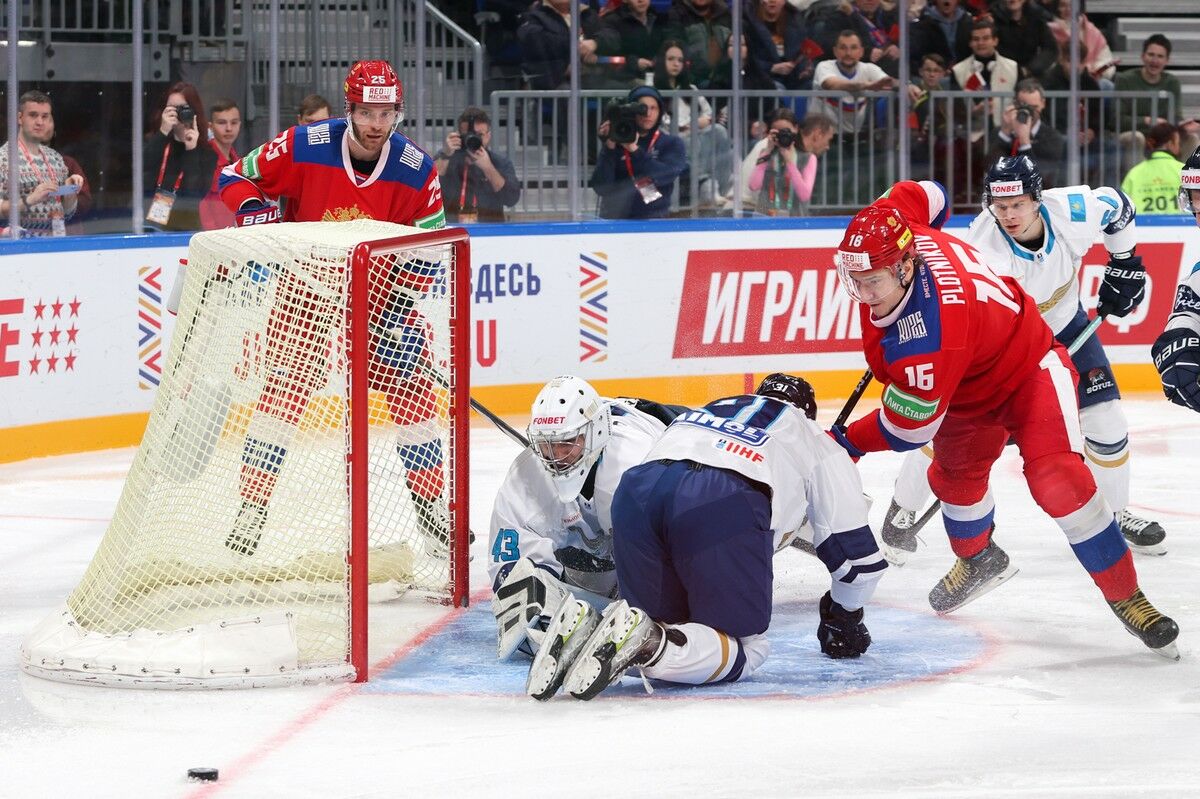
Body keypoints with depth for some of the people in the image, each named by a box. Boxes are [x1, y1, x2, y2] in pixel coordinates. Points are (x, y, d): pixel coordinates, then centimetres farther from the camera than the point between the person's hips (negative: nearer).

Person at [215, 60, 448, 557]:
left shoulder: (417, 171, -15)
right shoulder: (303, 148, -20)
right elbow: (236, 176, -9)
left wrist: (400, 312, -17)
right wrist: (256, 214, -28)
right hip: (308, 285, -2)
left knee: (411, 390, -1)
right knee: (284, 389, -14)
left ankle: (434, 509, 14)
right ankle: (252, 507, -9)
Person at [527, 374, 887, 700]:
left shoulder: (713, 409, 45)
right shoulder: (816, 441, 33)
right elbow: (852, 544, 32)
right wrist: (845, 617, 50)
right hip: (725, 507, -5)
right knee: (744, 649, 5)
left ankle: (583, 628, -11)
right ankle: (647, 643, -25)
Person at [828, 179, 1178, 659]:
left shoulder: (930, 334, -43)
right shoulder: (890, 233, -23)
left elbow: (908, 426, -30)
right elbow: (923, 195, 3)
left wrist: (844, 444, -14)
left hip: (1030, 372, -9)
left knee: (1059, 483, -22)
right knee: (955, 475, 17)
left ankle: (1126, 598, -10)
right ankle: (978, 560, 46)